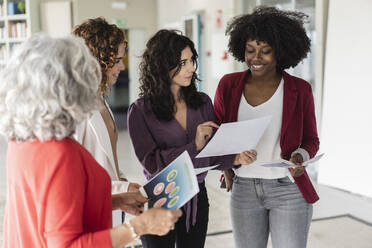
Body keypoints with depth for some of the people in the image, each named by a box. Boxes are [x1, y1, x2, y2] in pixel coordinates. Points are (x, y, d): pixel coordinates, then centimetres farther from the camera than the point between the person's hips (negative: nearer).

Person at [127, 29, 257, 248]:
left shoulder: (203, 102, 2)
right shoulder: (141, 111, -10)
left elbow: (211, 156, 6)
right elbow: (151, 163, -16)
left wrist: (236, 159, -12)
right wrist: (194, 146, -23)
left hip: (197, 200, 4)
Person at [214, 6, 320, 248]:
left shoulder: (300, 89, -5)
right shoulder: (229, 85, -1)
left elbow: (311, 139, 6)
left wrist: (301, 156, -15)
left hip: (288, 190, -2)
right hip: (243, 189, 2)